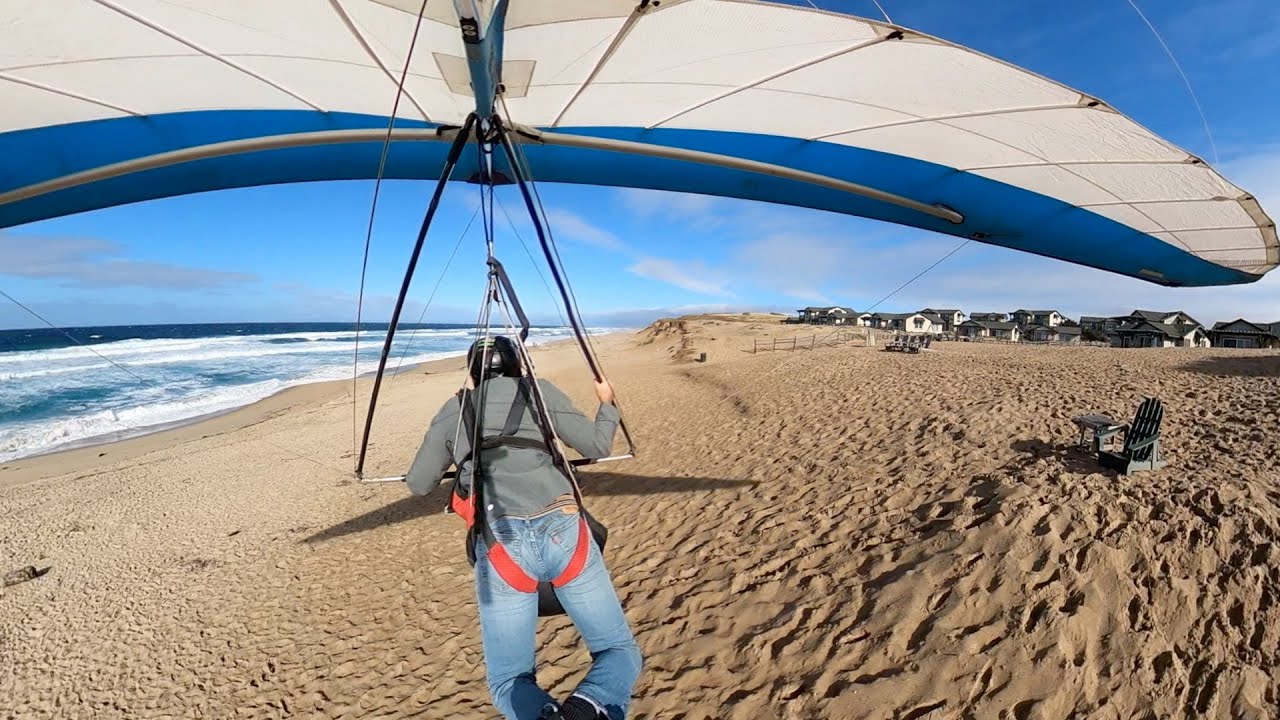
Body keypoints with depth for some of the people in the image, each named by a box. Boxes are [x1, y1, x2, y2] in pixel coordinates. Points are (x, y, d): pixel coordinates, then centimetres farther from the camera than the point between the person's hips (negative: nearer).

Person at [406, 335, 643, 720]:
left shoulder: (452, 411, 18)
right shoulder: (540, 391, 13)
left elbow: (418, 484, 26)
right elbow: (597, 446, 9)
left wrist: (453, 460, 47)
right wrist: (607, 404, 29)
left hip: (499, 543, 1)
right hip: (561, 529, 0)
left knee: (508, 679, 15)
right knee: (620, 649, 13)